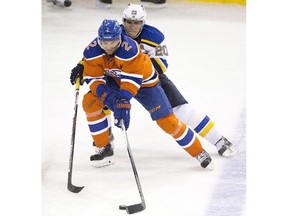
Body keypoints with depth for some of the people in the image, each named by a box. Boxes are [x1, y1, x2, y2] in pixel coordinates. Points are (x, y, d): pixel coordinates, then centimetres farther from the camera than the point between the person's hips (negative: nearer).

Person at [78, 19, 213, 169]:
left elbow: (132, 78, -37)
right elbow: (92, 77, -19)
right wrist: (104, 94, -36)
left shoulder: (129, 48, -38)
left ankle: (199, 152, 4)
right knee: (90, 102, -16)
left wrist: (124, 100, -47)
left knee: (166, 120, -10)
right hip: (114, 80, 4)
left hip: (143, 81, -4)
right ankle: (104, 147, -2)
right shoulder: (92, 51, -23)